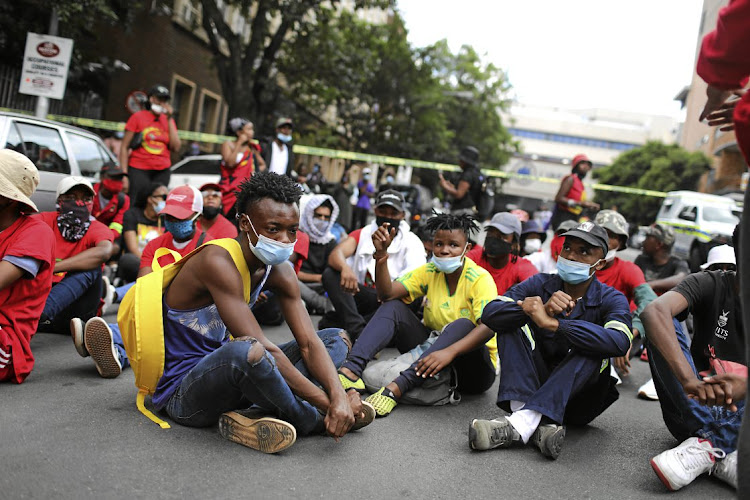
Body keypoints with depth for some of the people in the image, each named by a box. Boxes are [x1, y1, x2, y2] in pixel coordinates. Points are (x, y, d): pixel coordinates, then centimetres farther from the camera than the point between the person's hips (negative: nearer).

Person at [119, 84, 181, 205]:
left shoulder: (168, 120, 14)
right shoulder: (138, 117, 4)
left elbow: (176, 147, 0)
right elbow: (124, 147, 1)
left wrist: (169, 119, -1)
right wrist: (124, 174, -8)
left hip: (162, 172, 3)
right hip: (139, 170, -3)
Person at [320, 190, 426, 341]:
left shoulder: (411, 242, 4)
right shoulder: (361, 235, 9)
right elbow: (335, 254, -11)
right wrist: (345, 268, -36)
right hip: (359, 296, 2)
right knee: (330, 273, -19)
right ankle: (357, 331, -36)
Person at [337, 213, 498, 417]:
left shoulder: (480, 279, -14)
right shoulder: (430, 272, 1)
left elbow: (490, 327, -31)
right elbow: (386, 294, -10)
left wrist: (449, 352, -46)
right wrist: (381, 253, -25)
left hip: (474, 364, -4)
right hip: (431, 351, 5)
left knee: (463, 325, -35)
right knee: (393, 306, -10)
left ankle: (397, 388, -45)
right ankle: (351, 369, -32)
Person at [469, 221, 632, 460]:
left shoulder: (611, 299, -6)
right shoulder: (540, 284, -1)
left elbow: (620, 342, -30)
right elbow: (490, 314, -16)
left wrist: (551, 322, -37)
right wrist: (541, 309, -34)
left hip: (579, 400, -2)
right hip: (533, 384, 2)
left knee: (594, 347, -28)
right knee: (512, 319, -16)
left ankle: (521, 423, -43)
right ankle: (540, 424, -35)